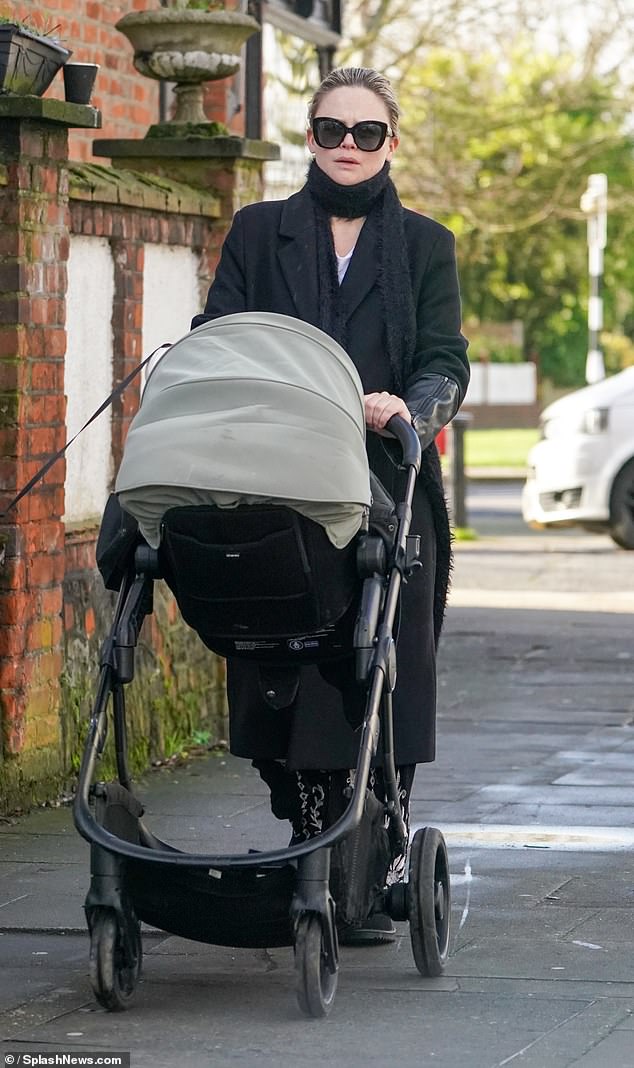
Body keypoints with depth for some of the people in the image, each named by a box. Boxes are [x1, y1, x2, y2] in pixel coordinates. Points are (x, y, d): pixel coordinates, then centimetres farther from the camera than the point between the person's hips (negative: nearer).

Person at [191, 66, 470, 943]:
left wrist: (408, 410, -18)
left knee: (384, 687, -5)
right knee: (286, 683, -4)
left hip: (387, 494, -1)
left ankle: (377, 881, 0)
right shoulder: (258, 234, 14)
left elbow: (445, 363, 3)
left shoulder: (425, 245, 13)